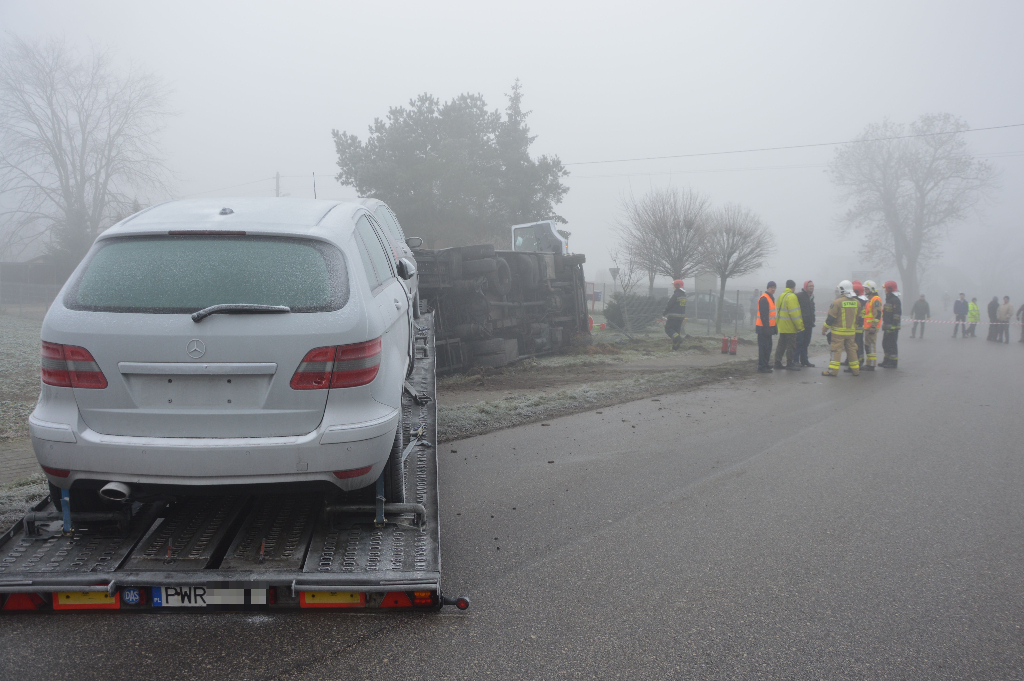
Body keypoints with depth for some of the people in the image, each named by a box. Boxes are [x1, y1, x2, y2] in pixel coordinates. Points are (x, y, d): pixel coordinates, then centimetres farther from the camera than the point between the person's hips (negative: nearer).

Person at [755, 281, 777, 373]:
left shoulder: (771, 298, 17)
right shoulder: (764, 299, -15)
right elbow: (763, 315, -21)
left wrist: (774, 327, 22)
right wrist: (766, 327, -24)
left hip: (768, 327, 10)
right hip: (763, 327, -10)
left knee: (768, 346, 15)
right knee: (764, 347, -8)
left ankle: (766, 364, 24)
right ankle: (762, 366, -6)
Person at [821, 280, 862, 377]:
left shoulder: (837, 302, -13)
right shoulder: (857, 302, 5)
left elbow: (831, 318, -12)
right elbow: (860, 318, 13)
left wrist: (824, 329, -2)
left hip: (839, 331, -5)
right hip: (851, 331, 5)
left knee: (836, 350, -2)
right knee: (851, 349, 13)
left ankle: (833, 370, -4)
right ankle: (855, 370, 18)